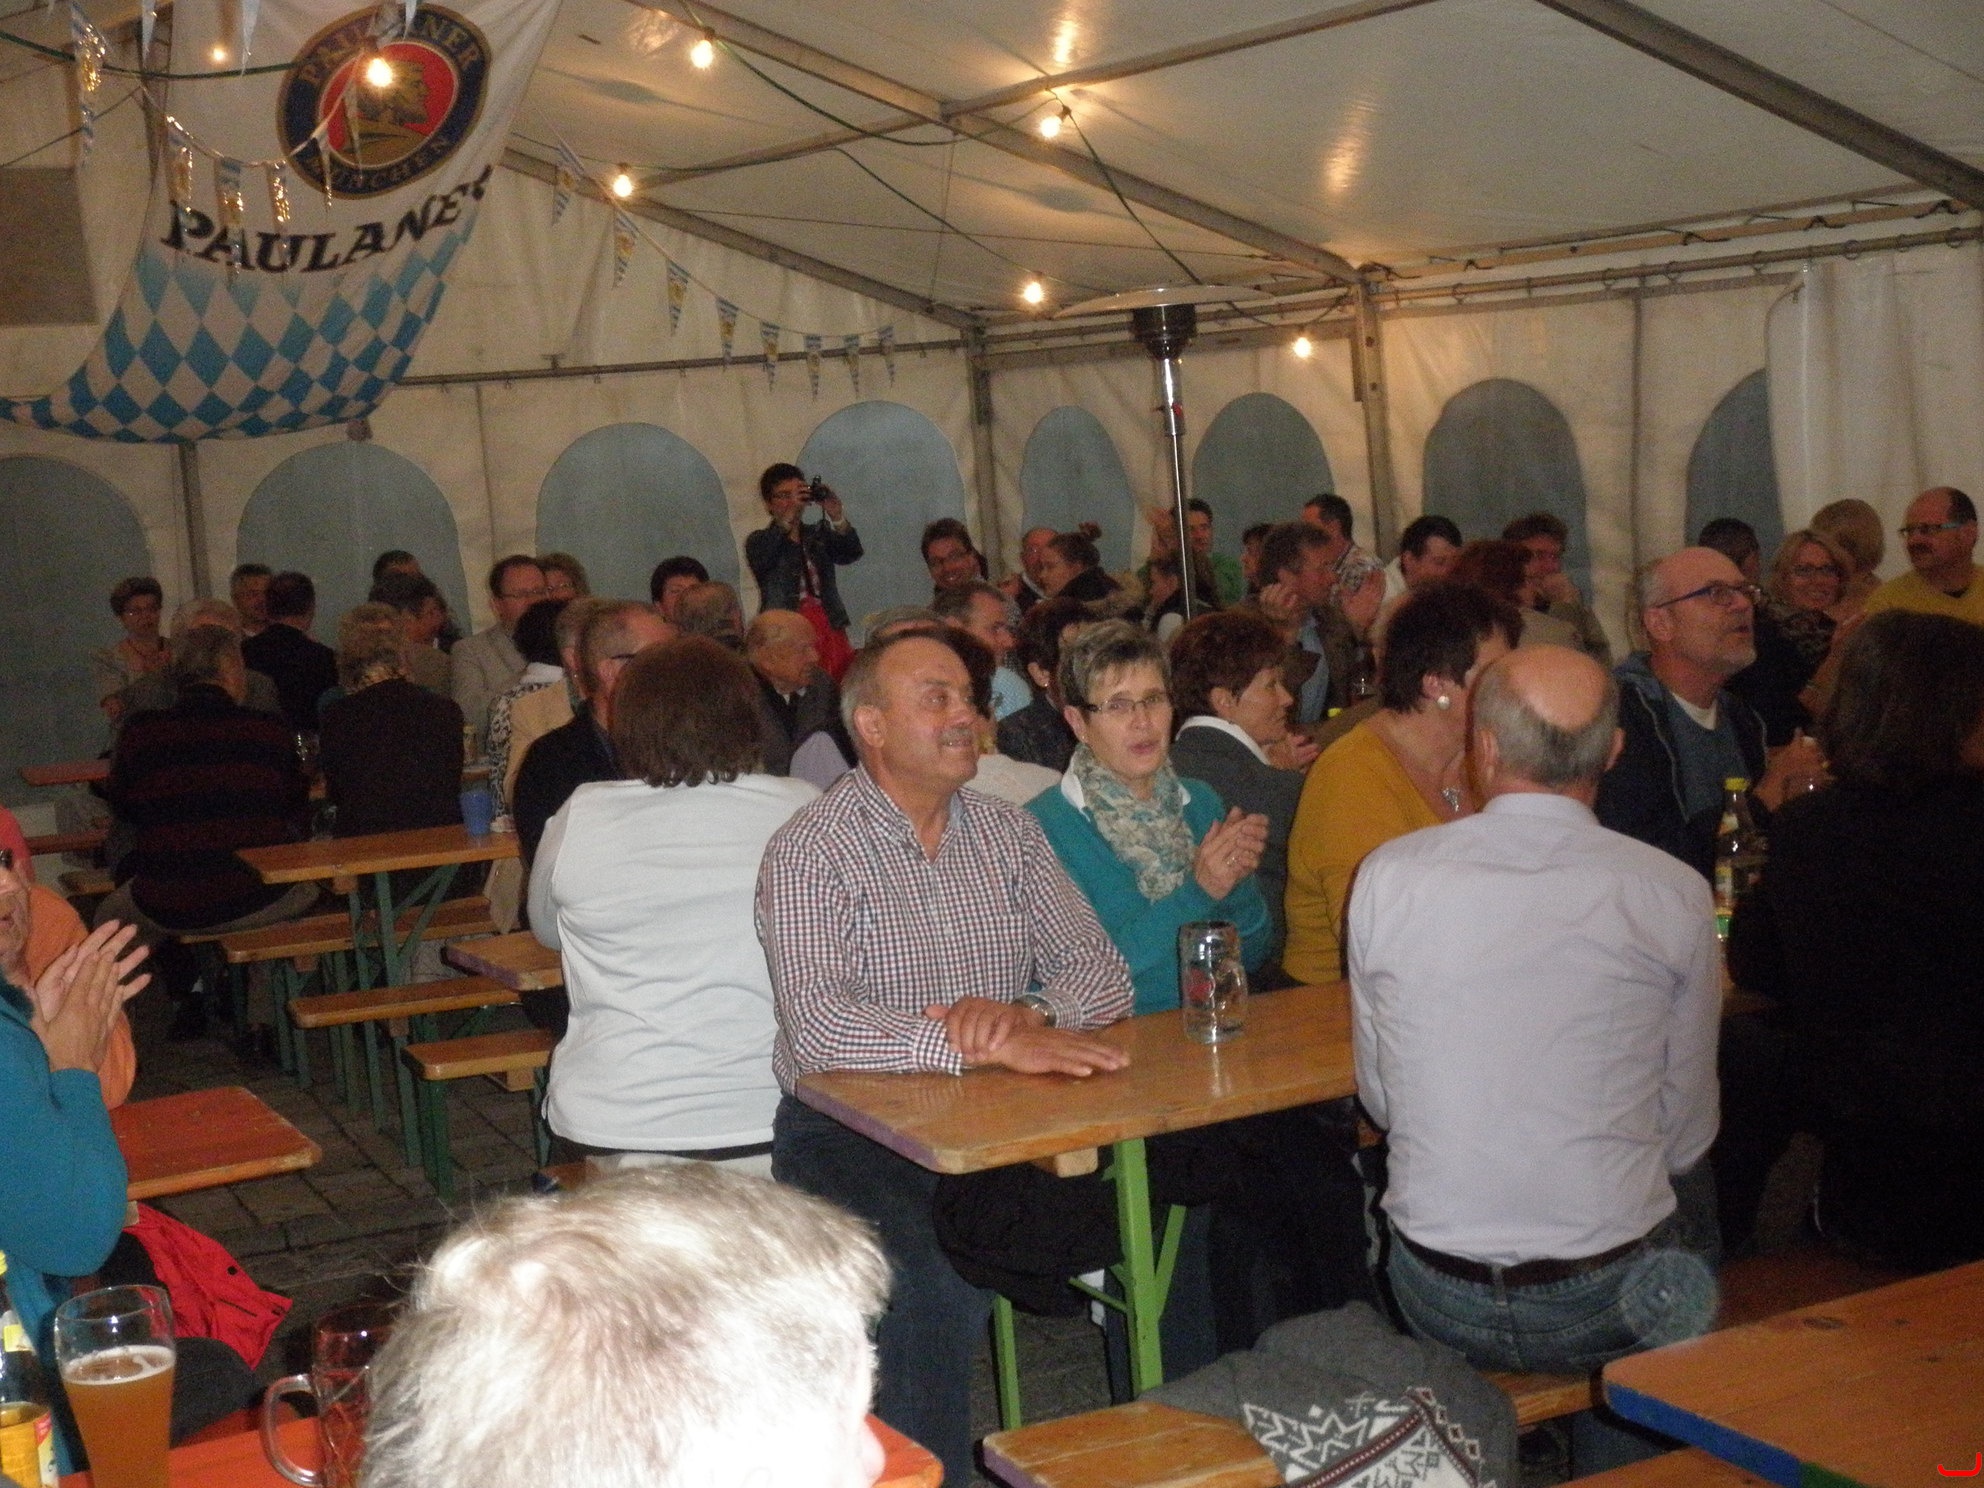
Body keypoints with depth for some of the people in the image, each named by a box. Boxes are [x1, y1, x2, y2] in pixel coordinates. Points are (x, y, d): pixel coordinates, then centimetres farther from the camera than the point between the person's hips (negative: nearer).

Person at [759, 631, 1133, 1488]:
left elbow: (1102, 973, 6)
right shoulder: (812, 849, -7)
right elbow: (817, 1027, -21)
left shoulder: (1008, 834, 11)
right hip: (852, 1132, -5)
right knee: (932, 1290, -32)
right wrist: (988, 1043, -30)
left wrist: (1025, 1012, -17)